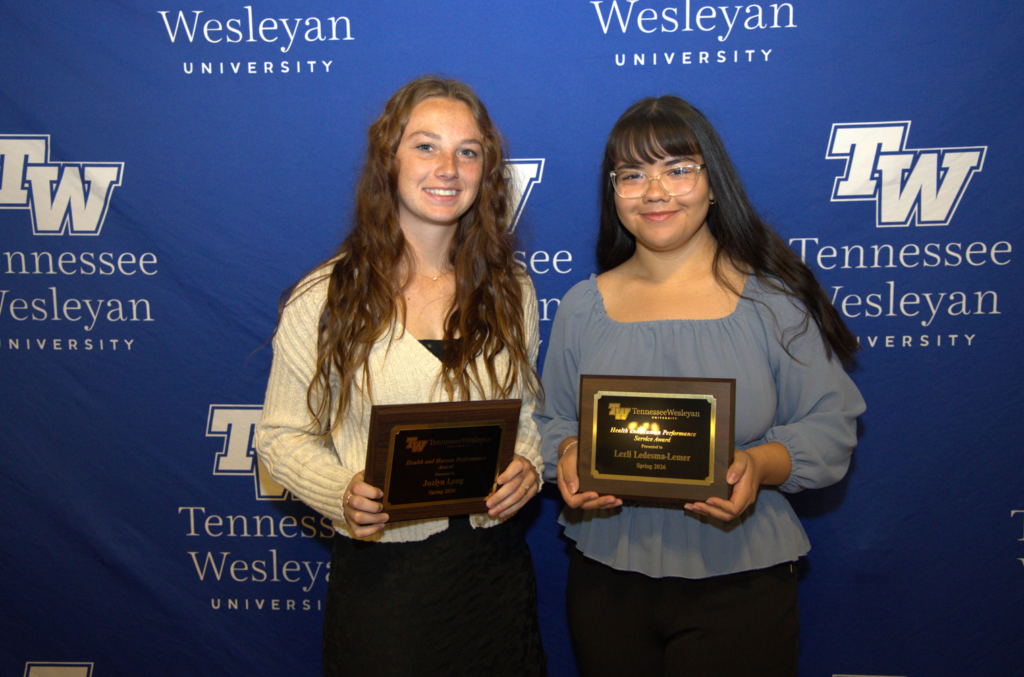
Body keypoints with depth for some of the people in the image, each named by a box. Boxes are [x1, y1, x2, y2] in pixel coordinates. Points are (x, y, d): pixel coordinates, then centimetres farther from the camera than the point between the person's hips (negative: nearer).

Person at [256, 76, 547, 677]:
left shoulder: (511, 291, 3)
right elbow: (283, 436, -2)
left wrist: (529, 465, -8)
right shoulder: (325, 299, -8)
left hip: (495, 569, 3)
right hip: (381, 574, -3)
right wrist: (341, 493, -20)